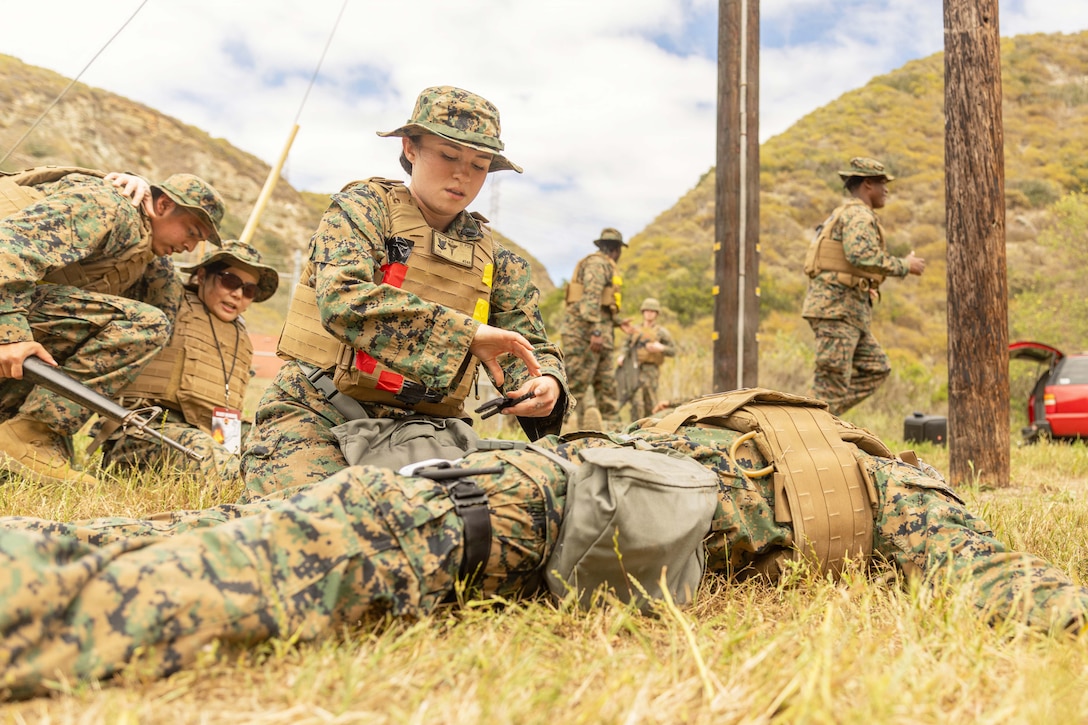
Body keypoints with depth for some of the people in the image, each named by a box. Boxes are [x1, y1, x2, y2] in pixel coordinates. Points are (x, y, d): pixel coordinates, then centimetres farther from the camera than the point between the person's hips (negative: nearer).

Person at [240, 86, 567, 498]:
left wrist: (546, 384, -12)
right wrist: (466, 333, -24)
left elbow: (531, 349, 14)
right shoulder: (364, 206, 1)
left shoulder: (497, 261, 13)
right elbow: (342, 298, -19)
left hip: (419, 432, 5)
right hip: (318, 418, -5)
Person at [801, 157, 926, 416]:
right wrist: (905, 265, -14)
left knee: (876, 368, 10)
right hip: (836, 307, -10)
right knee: (832, 379, -9)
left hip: (847, 308, 10)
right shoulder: (859, 214, -9)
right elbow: (863, 255, -26)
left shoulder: (844, 214, 24)